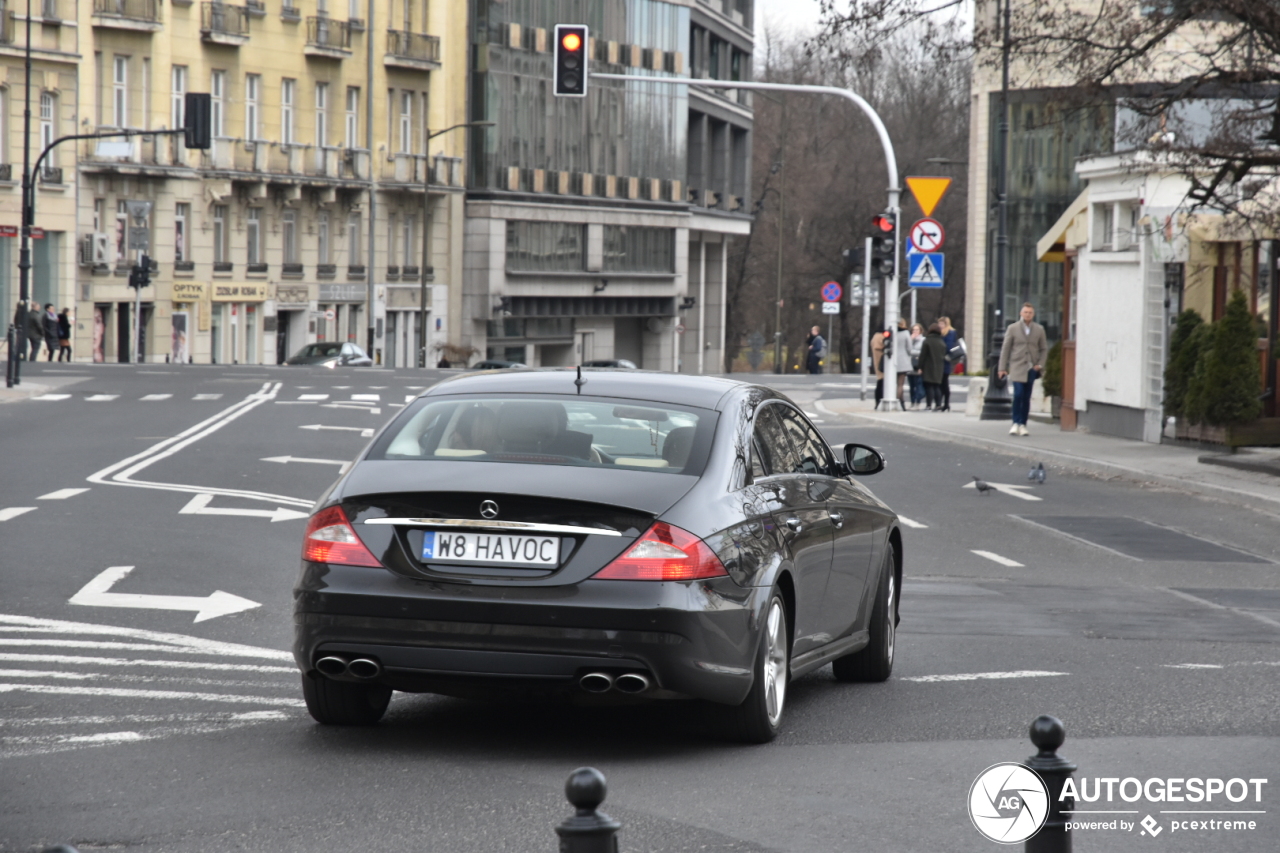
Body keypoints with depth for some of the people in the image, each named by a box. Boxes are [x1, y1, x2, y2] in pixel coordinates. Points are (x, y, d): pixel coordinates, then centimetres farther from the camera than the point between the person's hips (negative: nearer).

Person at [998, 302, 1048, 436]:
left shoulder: (1039, 329, 7)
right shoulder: (1013, 328, 2)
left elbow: (1044, 349, 13)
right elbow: (1005, 349, 3)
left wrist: (1040, 364, -1)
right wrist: (1002, 368, -1)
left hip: (1031, 368, 2)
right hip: (1017, 367, -2)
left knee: (1026, 397, 4)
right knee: (1018, 394, -14)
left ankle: (1023, 425, 10)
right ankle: (1016, 423, -6)